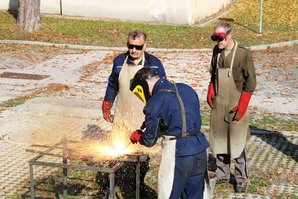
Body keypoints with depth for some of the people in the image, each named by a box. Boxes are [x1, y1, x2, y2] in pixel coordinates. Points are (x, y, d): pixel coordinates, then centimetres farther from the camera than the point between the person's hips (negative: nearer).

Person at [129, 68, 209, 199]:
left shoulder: (154, 104, -10)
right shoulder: (187, 89, 7)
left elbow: (149, 141, 0)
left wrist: (138, 136, 21)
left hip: (177, 155, -6)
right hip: (200, 150, 6)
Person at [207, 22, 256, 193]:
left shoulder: (243, 53, -12)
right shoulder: (217, 51, 5)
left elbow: (250, 82, -9)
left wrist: (242, 106, -13)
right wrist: (210, 92, 8)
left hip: (236, 106, -5)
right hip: (218, 104, 6)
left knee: (237, 143, -1)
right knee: (219, 140, 11)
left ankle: (242, 179, 12)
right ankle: (223, 175, 25)